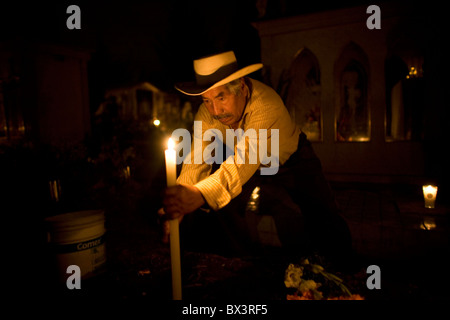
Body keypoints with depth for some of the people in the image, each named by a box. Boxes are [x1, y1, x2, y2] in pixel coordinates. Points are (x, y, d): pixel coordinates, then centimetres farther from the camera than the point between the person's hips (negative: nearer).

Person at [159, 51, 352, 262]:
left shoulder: (267, 104, -36)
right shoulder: (207, 113, -19)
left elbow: (245, 160, -48)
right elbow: (196, 160, -23)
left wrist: (200, 195, -63)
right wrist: (179, 205, -40)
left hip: (292, 164, -4)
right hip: (250, 170, 4)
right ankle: (249, 266, 12)